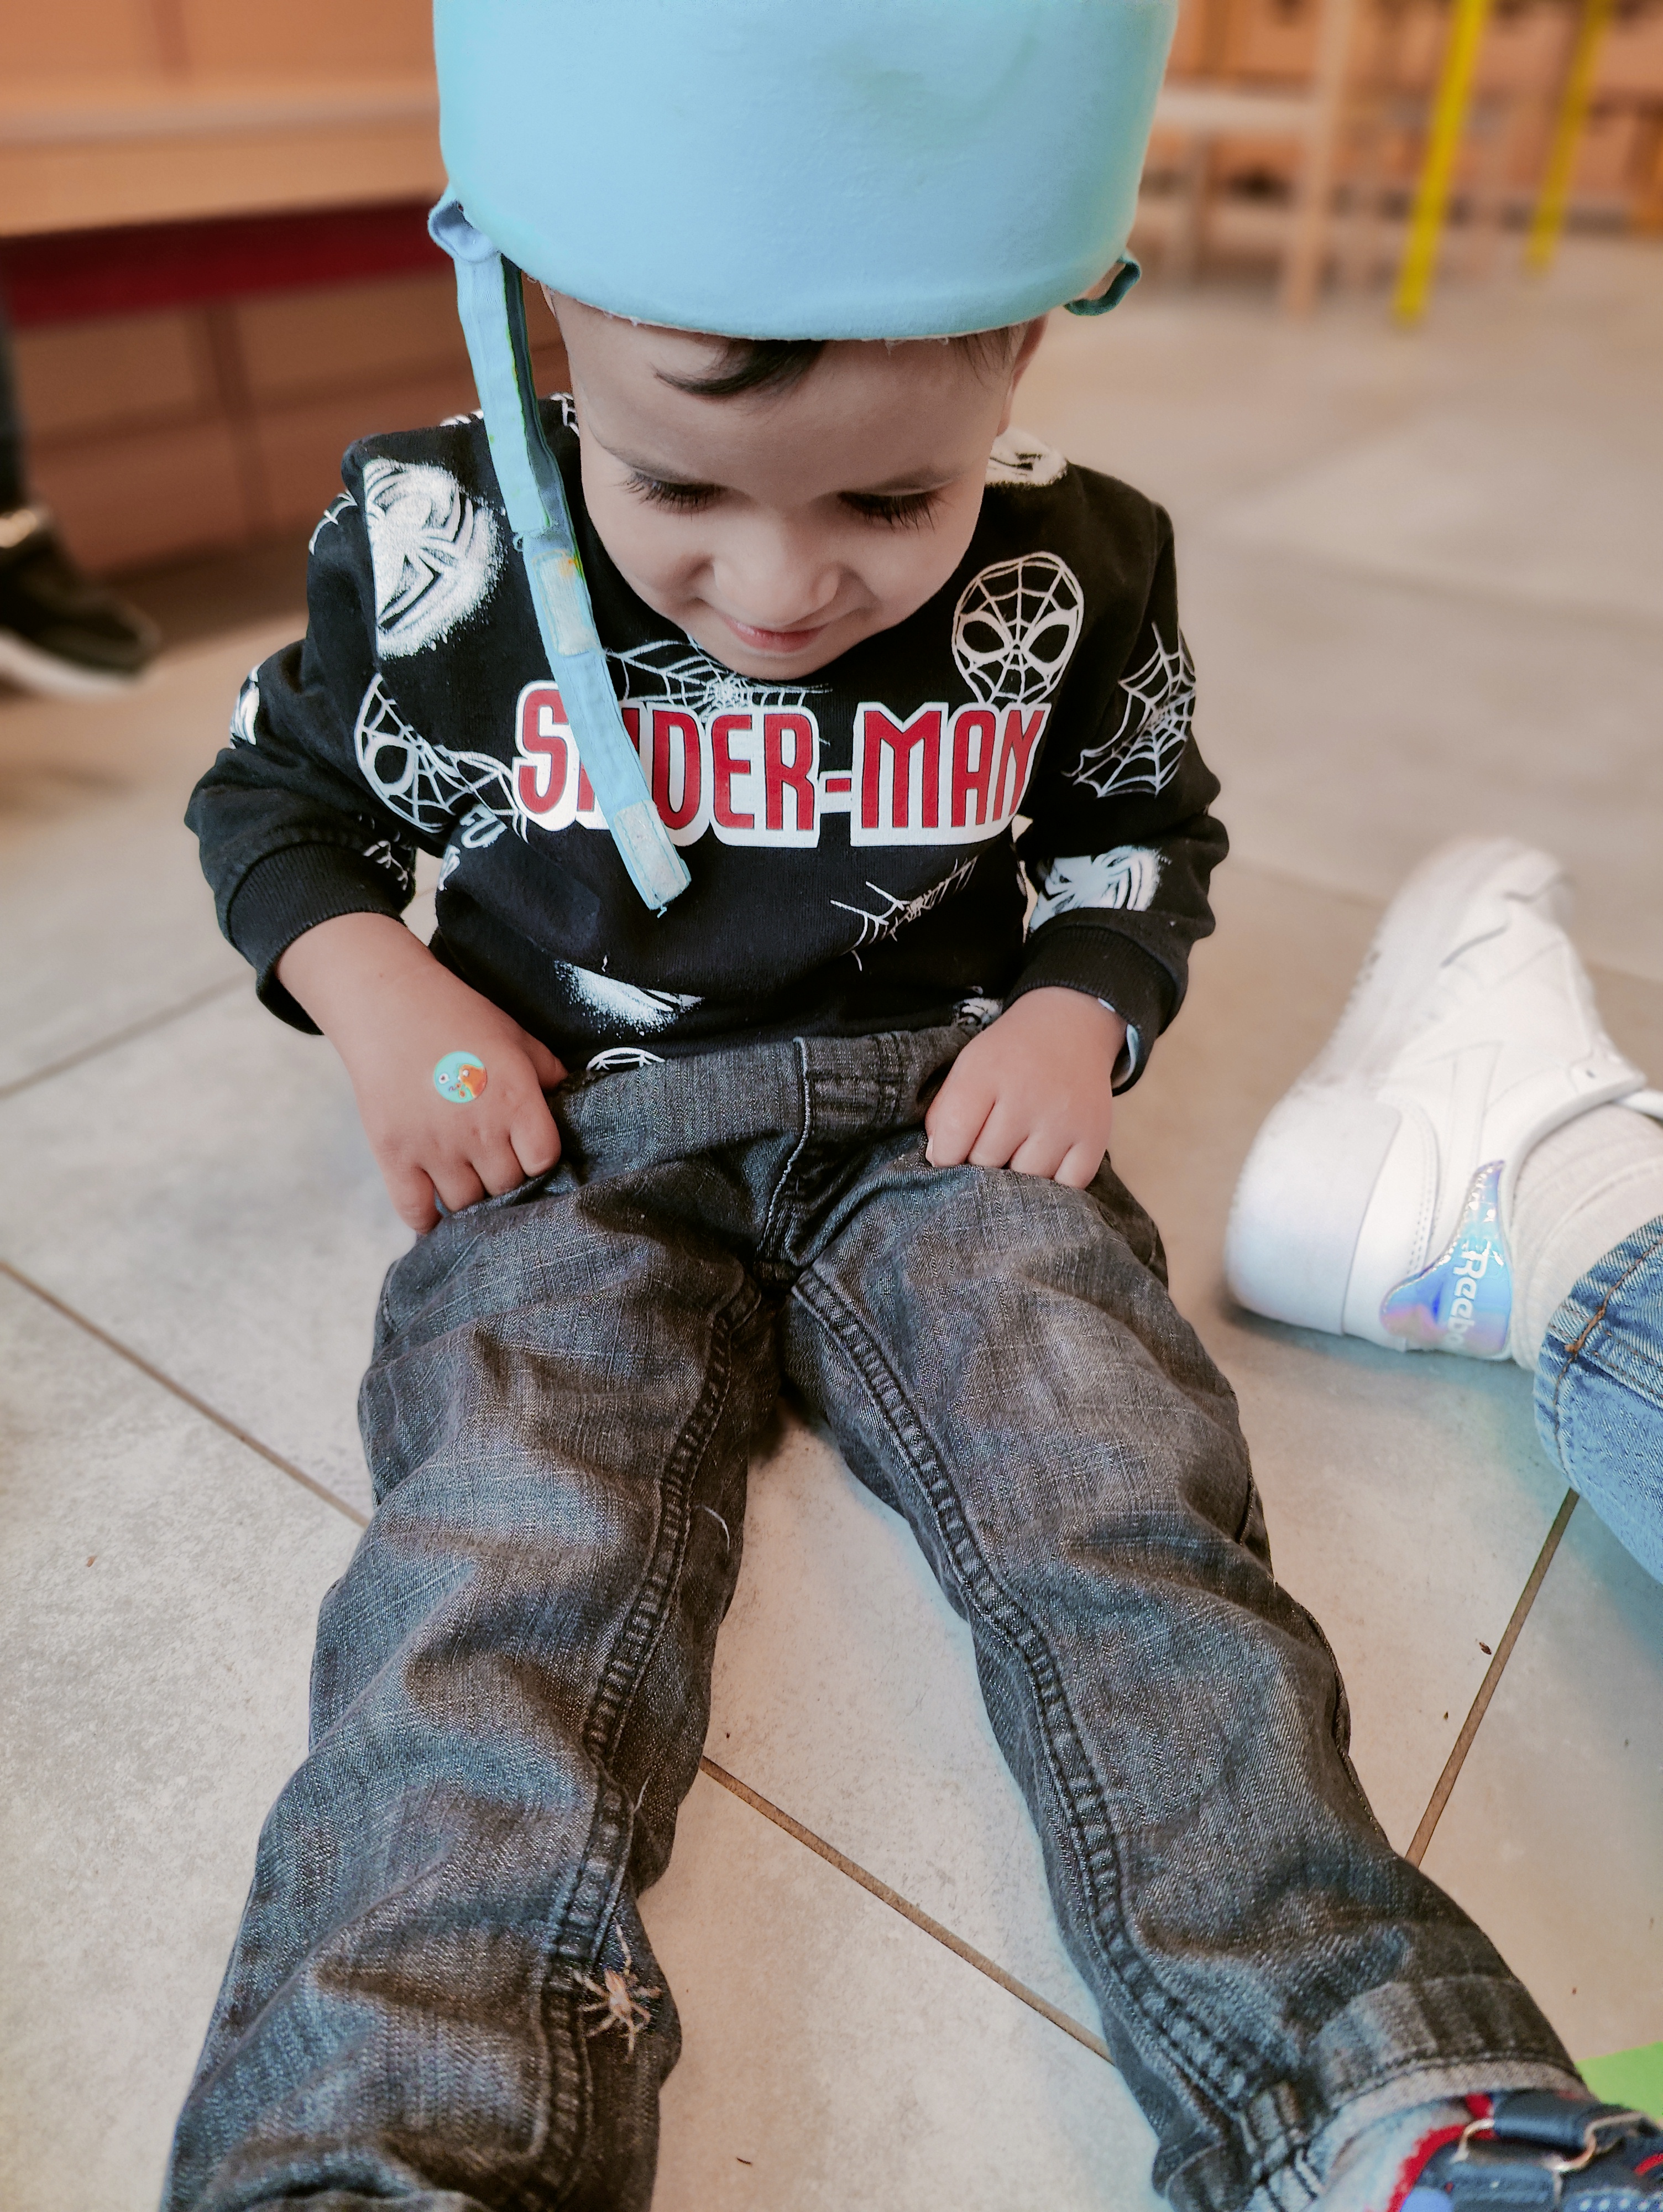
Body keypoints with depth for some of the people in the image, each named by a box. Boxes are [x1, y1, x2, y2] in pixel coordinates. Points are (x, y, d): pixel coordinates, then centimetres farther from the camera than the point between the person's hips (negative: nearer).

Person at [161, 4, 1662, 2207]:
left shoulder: (1078, 579, -2)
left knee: (1128, 1504, -17)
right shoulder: (442, 551, -5)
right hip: (576, 1138, 0)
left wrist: (1078, 1011, -4)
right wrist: (372, 989, -9)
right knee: (507, 1575, -22)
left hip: (937, 1115, 1)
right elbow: (275, 795, 11)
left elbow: (1144, 824, 16)